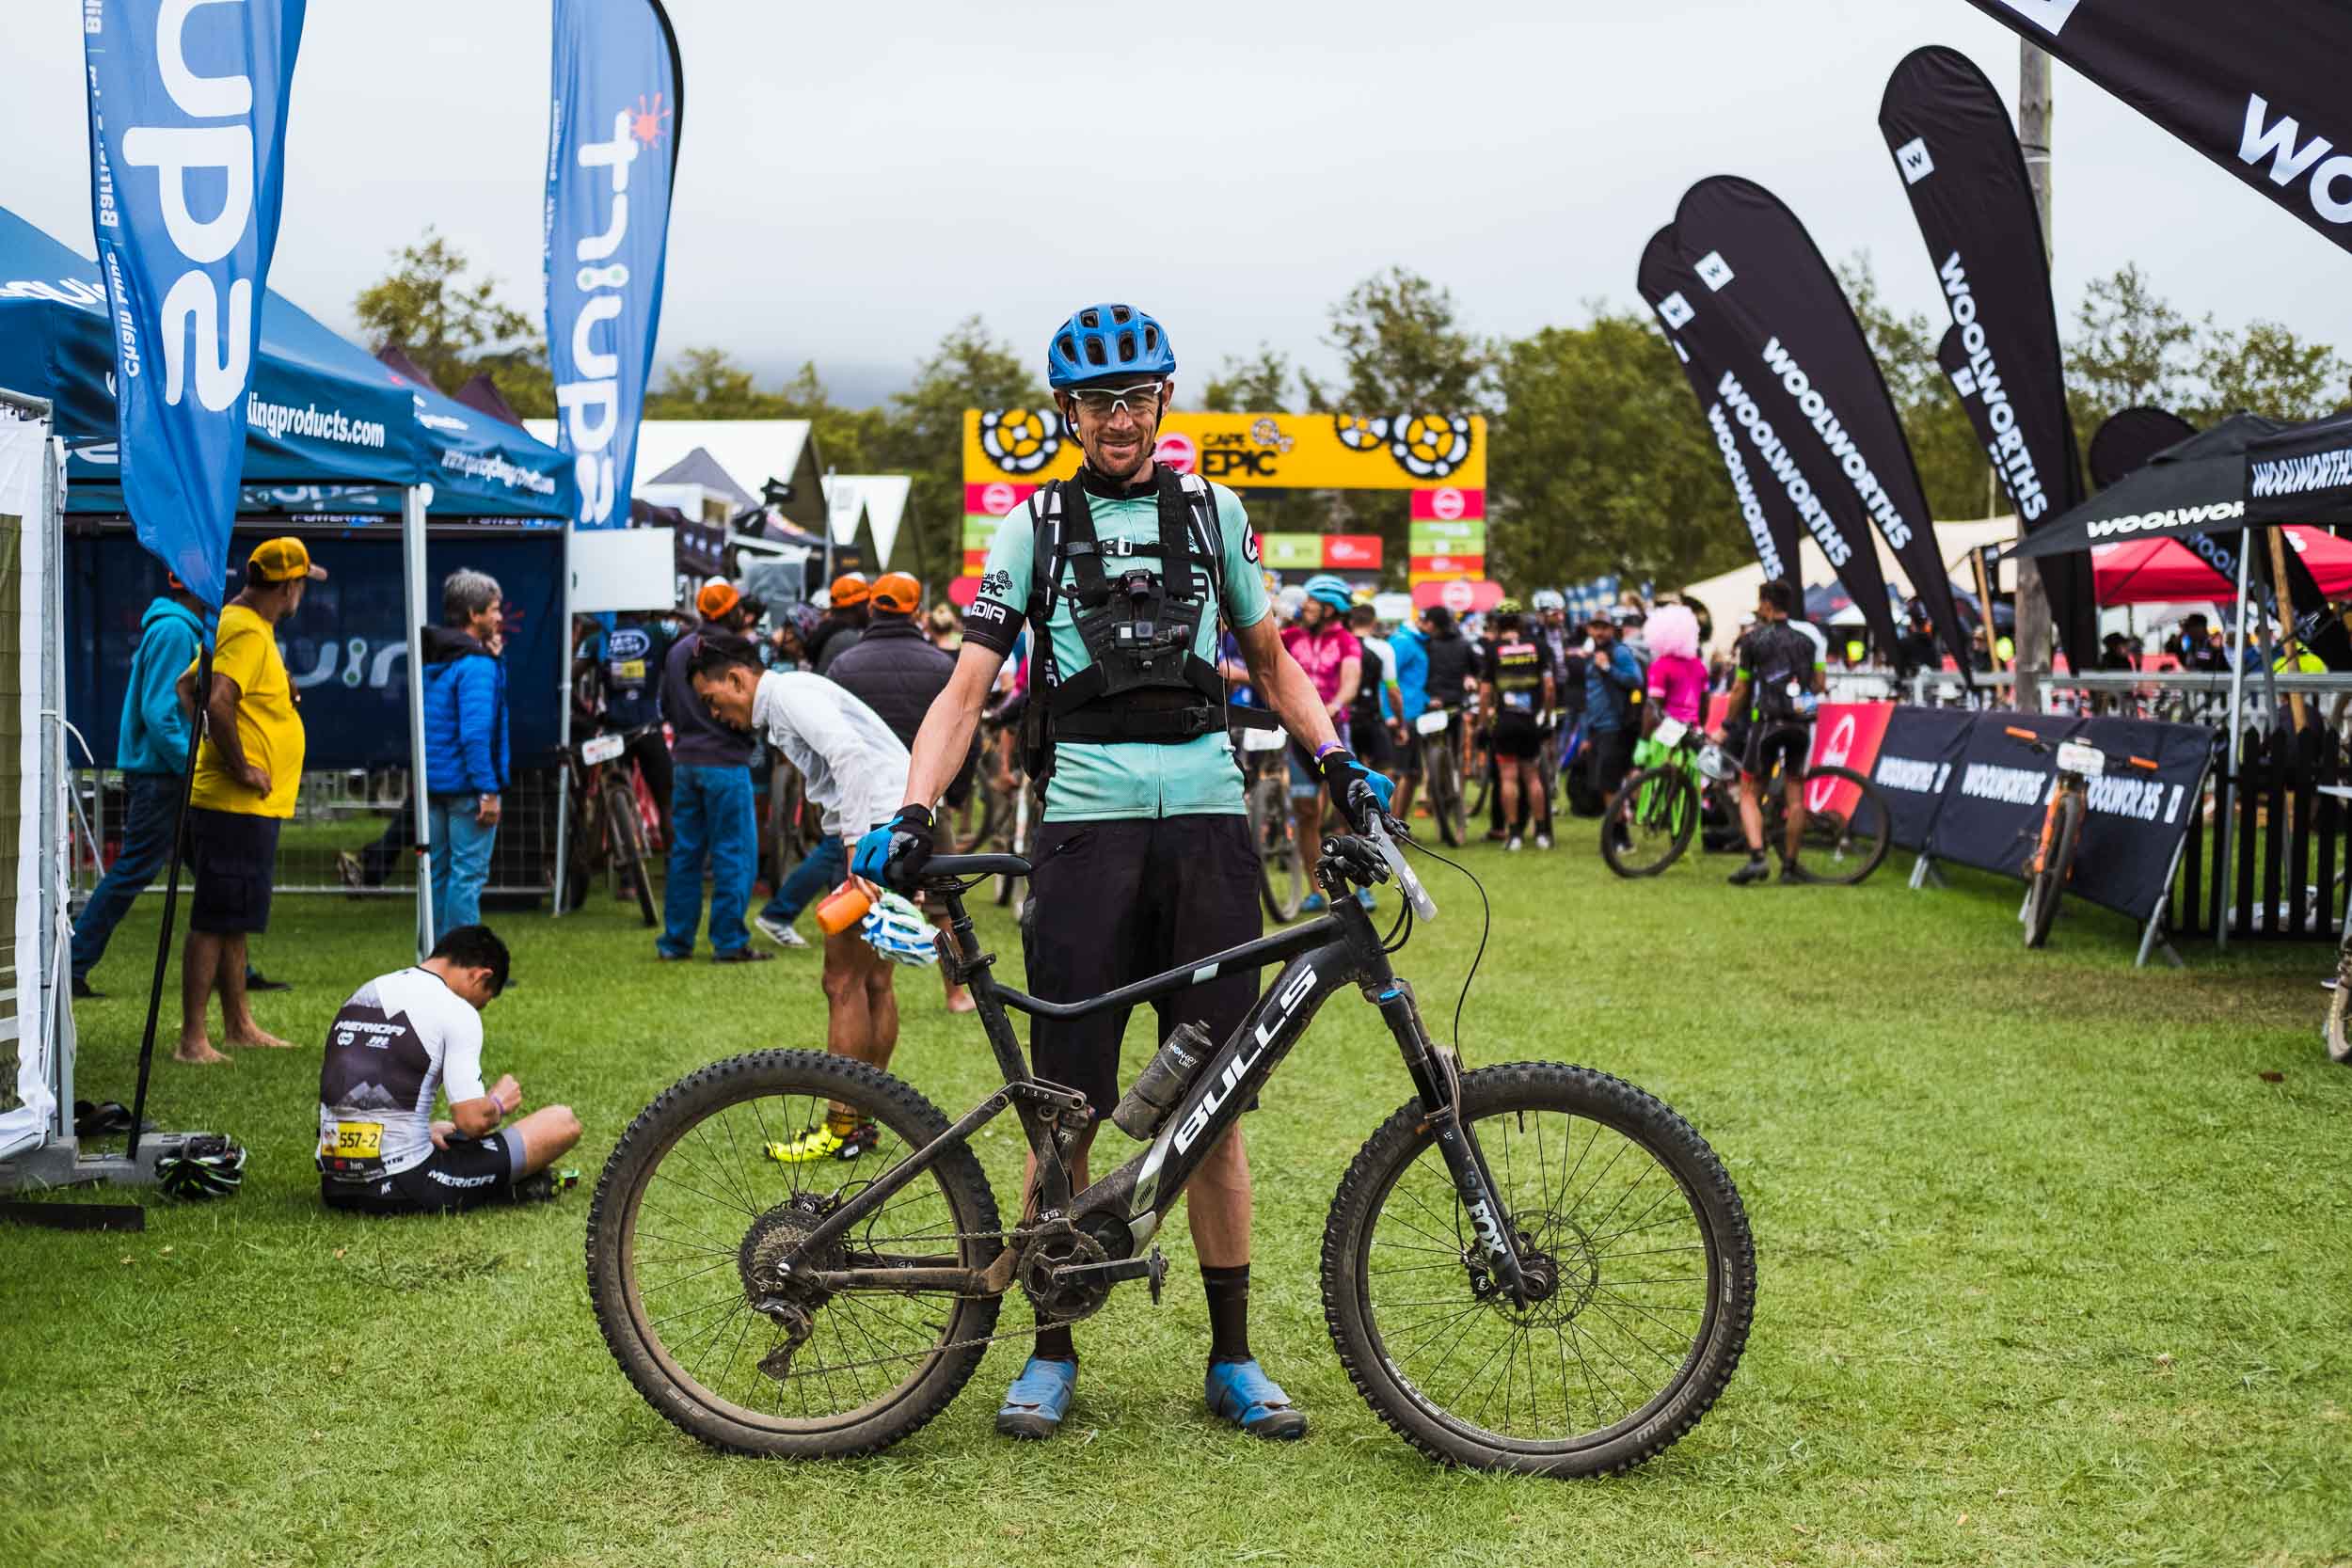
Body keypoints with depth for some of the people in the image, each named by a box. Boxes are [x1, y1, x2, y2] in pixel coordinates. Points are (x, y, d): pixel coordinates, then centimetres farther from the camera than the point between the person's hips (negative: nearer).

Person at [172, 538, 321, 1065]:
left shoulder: (239, 624, 15)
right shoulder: (248, 633, -17)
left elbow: (187, 686, 24)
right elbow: (217, 703, -30)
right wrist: (241, 768, -21)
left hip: (250, 805, 10)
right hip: (237, 805, -10)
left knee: (233, 920, 17)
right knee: (214, 921, -7)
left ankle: (238, 1024, 27)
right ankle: (192, 1040, -4)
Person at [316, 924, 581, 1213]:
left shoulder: (362, 994, 14)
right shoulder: (456, 1012, -9)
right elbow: (472, 1120, -14)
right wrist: (498, 1104, 7)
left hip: (334, 1189, 7)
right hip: (404, 1190, -7)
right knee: (562, 1122, 1)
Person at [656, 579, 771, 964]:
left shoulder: (678, 650, 10)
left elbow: (665, 705, 17)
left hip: (684, 762, 7)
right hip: (725, 762, -7)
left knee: (685, 852, 12)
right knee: (734, 853, -1)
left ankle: (676, 941, 14)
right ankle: (730, 942, -1)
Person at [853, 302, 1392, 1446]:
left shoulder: (1212, 513, 13)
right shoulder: (1035, 525, 8)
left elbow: (1272, 660, 22)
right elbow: (967, 687, 1)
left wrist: (1335, 757, 6)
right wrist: (912, 814, -13)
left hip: (1207, 820, 1)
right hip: (1085, 824, -1)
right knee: (1066, 1105, 0)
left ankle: (1233, 1357, 13)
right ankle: (1052, 1352, 13)